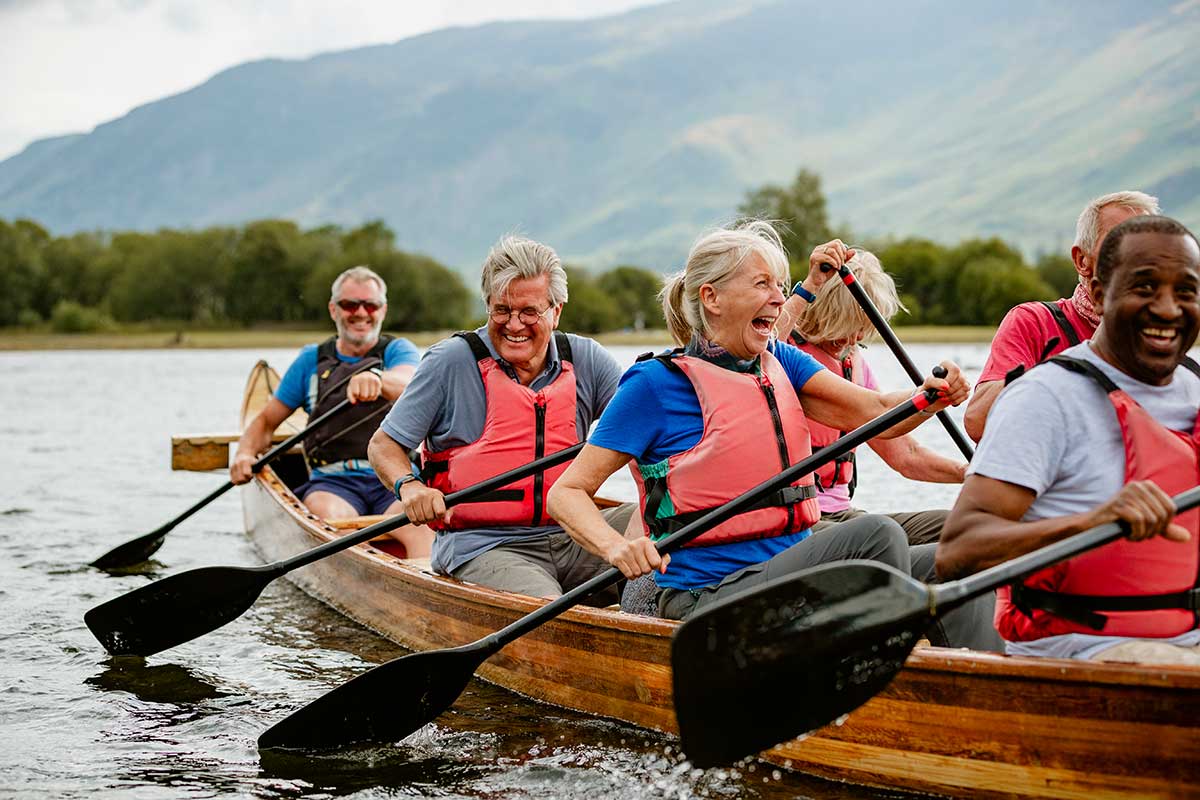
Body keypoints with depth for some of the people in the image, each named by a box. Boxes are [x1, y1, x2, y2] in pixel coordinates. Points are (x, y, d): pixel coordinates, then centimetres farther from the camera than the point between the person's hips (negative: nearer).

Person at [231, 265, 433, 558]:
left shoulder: (397, 350, 10)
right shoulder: (312, 361, 17)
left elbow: (408, 384, -16)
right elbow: (266, 421, 24)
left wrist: (376, 378, -40)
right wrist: (246, 452, 1)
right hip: (333, 481, 2)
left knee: (419, 525, -35)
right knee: (334, 517, -34)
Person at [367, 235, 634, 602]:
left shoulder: (584, 359, 8)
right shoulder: (451, 361, -1)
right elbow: (383, 445, 3)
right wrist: (409, 485, -19)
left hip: (568, 537, 5)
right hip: (481, 545, -4)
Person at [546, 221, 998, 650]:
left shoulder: (779, 363, 13)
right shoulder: (657, 383, -6)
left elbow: (876, 413, 0)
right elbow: (567, 491, -7)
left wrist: (932, 394, -21)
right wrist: (617, 547, -27)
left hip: (791, 576, 7)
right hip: (708, 597, -7)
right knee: (874, 535, -25)